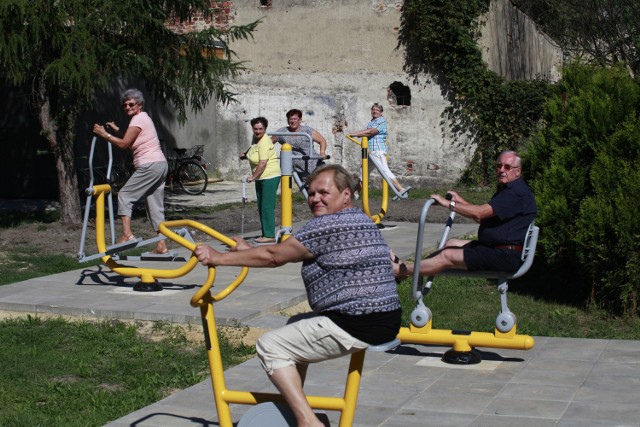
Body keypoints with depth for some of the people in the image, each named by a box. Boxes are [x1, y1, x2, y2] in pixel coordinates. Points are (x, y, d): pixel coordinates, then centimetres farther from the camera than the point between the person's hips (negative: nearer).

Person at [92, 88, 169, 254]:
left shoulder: (138, 119, -8)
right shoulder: (144, 118, 22)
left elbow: (124, 144, -12)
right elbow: (131, 141, 26)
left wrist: (104, 134, -6)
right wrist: (117, 130, 22)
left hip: (149, 166, -10)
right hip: (160, 165, 10)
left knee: (125, 195, -4)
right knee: (155, 205, 8)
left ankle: (127, 234, -13)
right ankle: (162, 245, 6)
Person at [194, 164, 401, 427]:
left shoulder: (326, 226, -13)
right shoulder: (362, 220, 18)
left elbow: (273, 256, -11)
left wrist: (217, 258, -6)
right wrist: (249, 251, 24)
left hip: (356, 327, -10)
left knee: (270, 346, -2)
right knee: (295, 330, 27)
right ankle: (291, 405, 31)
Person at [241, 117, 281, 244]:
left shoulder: (264, 142, -19)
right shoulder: (255, 137, 9)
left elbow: (263, 163, -25)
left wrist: (253, 177, -20)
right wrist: (246, 155, 13)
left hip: (270, 177, -10)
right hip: (260, 178, 10)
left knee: (267, 206, -11)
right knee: (261, 207, 11)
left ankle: (270, 236, -9)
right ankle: (265, 234, 17)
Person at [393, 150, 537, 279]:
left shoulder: (518, 193, -18)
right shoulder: (505, 190, 19)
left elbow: (479, 213, -25)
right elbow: (483, 217, 24)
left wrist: (448, 203, -16)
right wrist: (460, 201, 18)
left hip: (507, 257, -11)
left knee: (448, 256, -13)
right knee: (451, 244, 16)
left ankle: (401, 270, -3)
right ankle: (410, 267, 18)